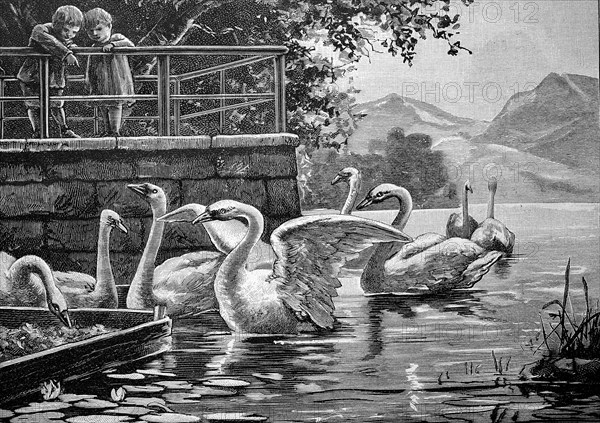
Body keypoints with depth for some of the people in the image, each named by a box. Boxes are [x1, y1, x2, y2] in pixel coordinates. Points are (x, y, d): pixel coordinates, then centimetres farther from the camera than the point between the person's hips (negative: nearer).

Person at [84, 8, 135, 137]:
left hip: (119, 81, -5)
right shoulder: (94, 48, 8)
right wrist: (92, 86, 11)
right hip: (102, 85, 5)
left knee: (116, 105, -6)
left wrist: (112, 44, -33)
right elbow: (90, 70, 14)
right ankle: (107, 131, 24)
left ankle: (116, 131, 2)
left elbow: (130, 44, -25)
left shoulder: (117, 38, -4)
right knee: (103, 107, 10)